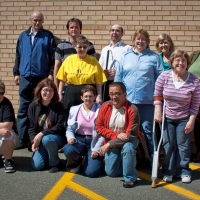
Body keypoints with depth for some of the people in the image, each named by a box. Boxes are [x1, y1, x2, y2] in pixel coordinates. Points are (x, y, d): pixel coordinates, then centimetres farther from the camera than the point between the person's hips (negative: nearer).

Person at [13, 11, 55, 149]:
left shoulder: (48, 36, 2)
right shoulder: (23, 36, 12)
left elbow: (53, 57, -2)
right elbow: (18, 56, 14)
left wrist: (51, 73, -9)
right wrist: (16, 72, 8)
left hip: (42, 78, -3)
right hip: (25, 77, 3)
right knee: (23, 109, 5)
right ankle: (22, 139, 11)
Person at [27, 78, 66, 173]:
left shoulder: (59, 106, -10)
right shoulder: (33, 106, -1)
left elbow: (60, 127, -15)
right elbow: (31, 127, -1)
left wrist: (42, 133, -22)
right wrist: (34, 141, -17)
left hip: (57, 137, -3)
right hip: (40, 139, 3)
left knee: (46, 139, -38)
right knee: (36, 165, -13)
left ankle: (55, 162, -11)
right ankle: (48, 156, 22)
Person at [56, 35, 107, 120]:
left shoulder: (93, 61, 0)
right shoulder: (69, 59, 4)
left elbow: (99, 82, -2)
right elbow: (62, 79, 8)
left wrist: (99, 96, -10)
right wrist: (59, 93, 5)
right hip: (71, 94, 2)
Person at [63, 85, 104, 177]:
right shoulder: (74, 109, 6)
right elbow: (70, 128, 7)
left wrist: (96, 149, -14)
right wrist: (71, 138, -15)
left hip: (94, 142, -2)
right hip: (79, 140, 2)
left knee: (91, 172, -20)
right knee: (68, 150, -34)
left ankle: (89, 159, 18)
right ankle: (76, 162, 5)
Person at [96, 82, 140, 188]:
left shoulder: (132, 109, -24)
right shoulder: (105, 107, -11)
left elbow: (130, 135, -25)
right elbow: (99, 127, -8)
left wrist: (108, 144, -24)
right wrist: (116, 135, -23)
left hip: (128, 140, -3)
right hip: (111, 141, 4)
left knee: (128, 147, -38)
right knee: (111, 172, -1)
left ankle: (130, 177, -16)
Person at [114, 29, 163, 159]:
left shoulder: (154, 57, 2)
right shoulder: (126, 56, 10)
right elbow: (118, 77, 10)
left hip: (147, 101, -3)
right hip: (127, 100, 3)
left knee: (147, 129, 2)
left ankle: (152, 158, 13)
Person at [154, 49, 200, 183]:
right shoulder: (164, 76, -11)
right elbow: (157, 95, -3)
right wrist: (158, 112, -8)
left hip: (184, 119, -1)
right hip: (166, 117, 1)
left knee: (183, 145, 6)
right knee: (168, 144, 7)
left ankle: (184, 171, 22)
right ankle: (168, 171, 20)